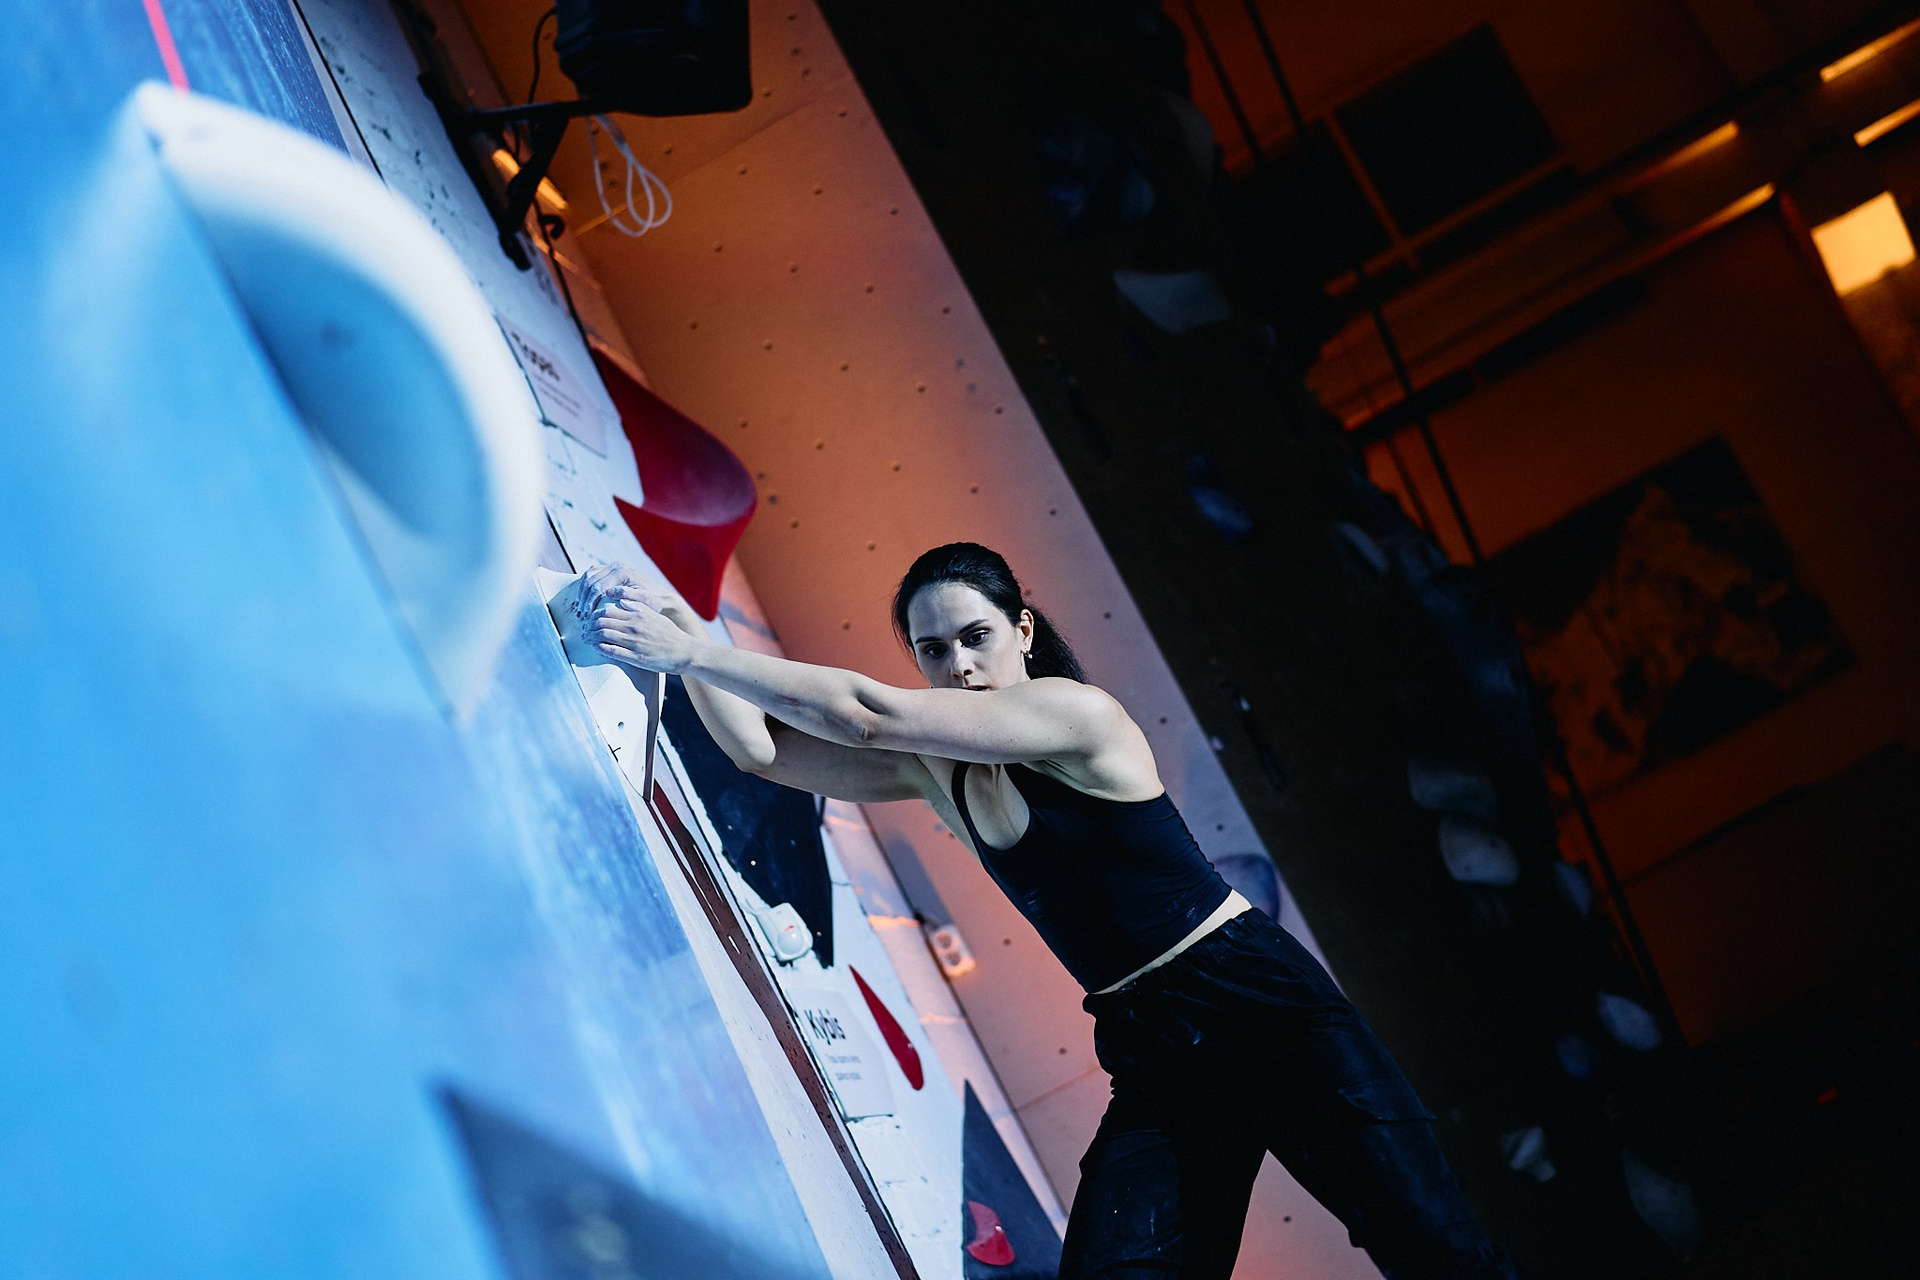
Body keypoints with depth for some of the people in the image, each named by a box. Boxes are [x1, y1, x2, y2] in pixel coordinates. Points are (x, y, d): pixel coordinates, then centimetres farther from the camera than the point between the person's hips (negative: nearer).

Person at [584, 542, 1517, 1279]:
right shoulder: (936, 768, 7)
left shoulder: (1075, 713, -15)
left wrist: (689, 652, -20)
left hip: (1259, 1011, -6)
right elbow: (764, 749, 4)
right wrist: (680, 633, -9)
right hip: (1152, 1062, 6)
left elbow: (869, 713, -23)